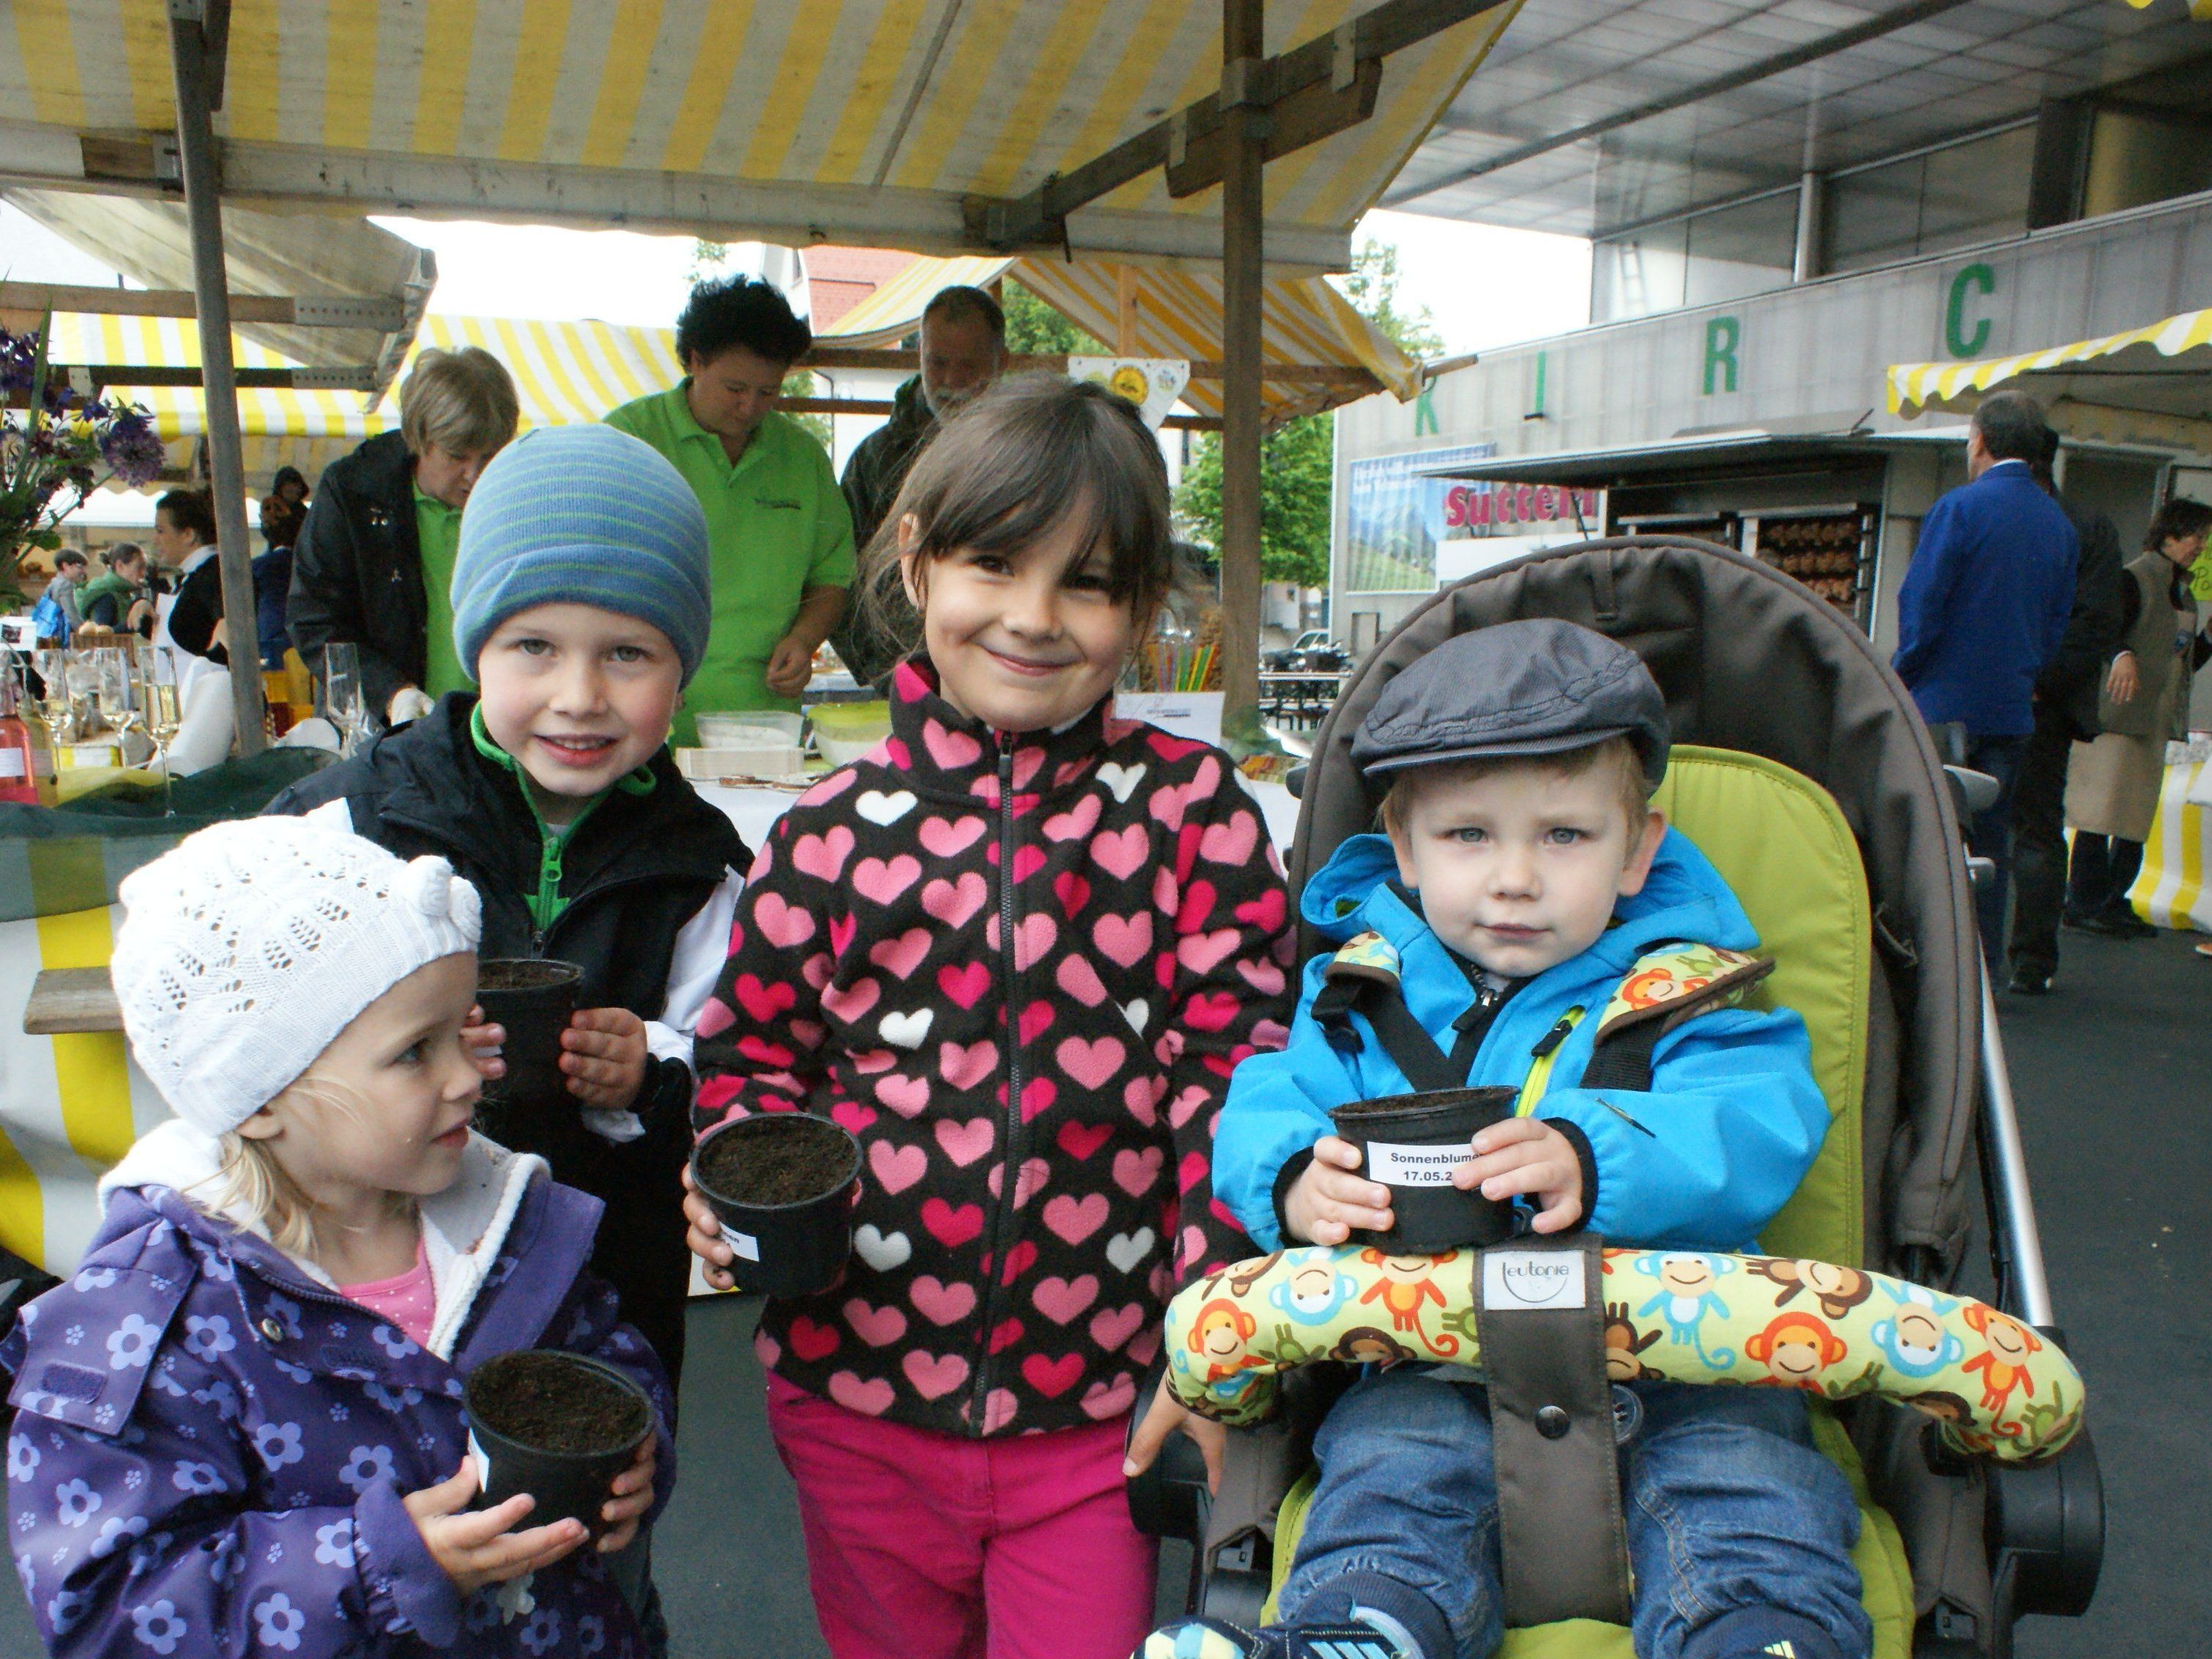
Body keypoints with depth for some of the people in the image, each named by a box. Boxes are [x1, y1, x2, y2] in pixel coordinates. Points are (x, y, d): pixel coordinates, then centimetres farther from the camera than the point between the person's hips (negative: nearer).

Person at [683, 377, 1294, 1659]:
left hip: (1094, 1403, -2)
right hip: (858, 1390, 3)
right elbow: (754, 1053, 6)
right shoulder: (832, 832, -4)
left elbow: (1237, 1064, -6)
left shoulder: (1192, 810, -7)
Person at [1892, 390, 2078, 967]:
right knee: (1990, 841, 11)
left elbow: (1920, 607, -14)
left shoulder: (1960, 508, -11)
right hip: (2013, 708, 6)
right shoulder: (2060, 524, 9)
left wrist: (1901, 677, -1)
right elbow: (2058, 623, 13)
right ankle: (1981, 968, 16)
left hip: (1945, 703, -6)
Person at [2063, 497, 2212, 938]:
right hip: (2118, 714, -8)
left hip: (2157, 720, 8)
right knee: (2103, 809, -7)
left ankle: (2113, 901, 14)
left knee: (2138, 815, 8)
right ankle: (2085, 904, -2)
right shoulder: (2135, 579, -6)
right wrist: (2123, 656, -37)